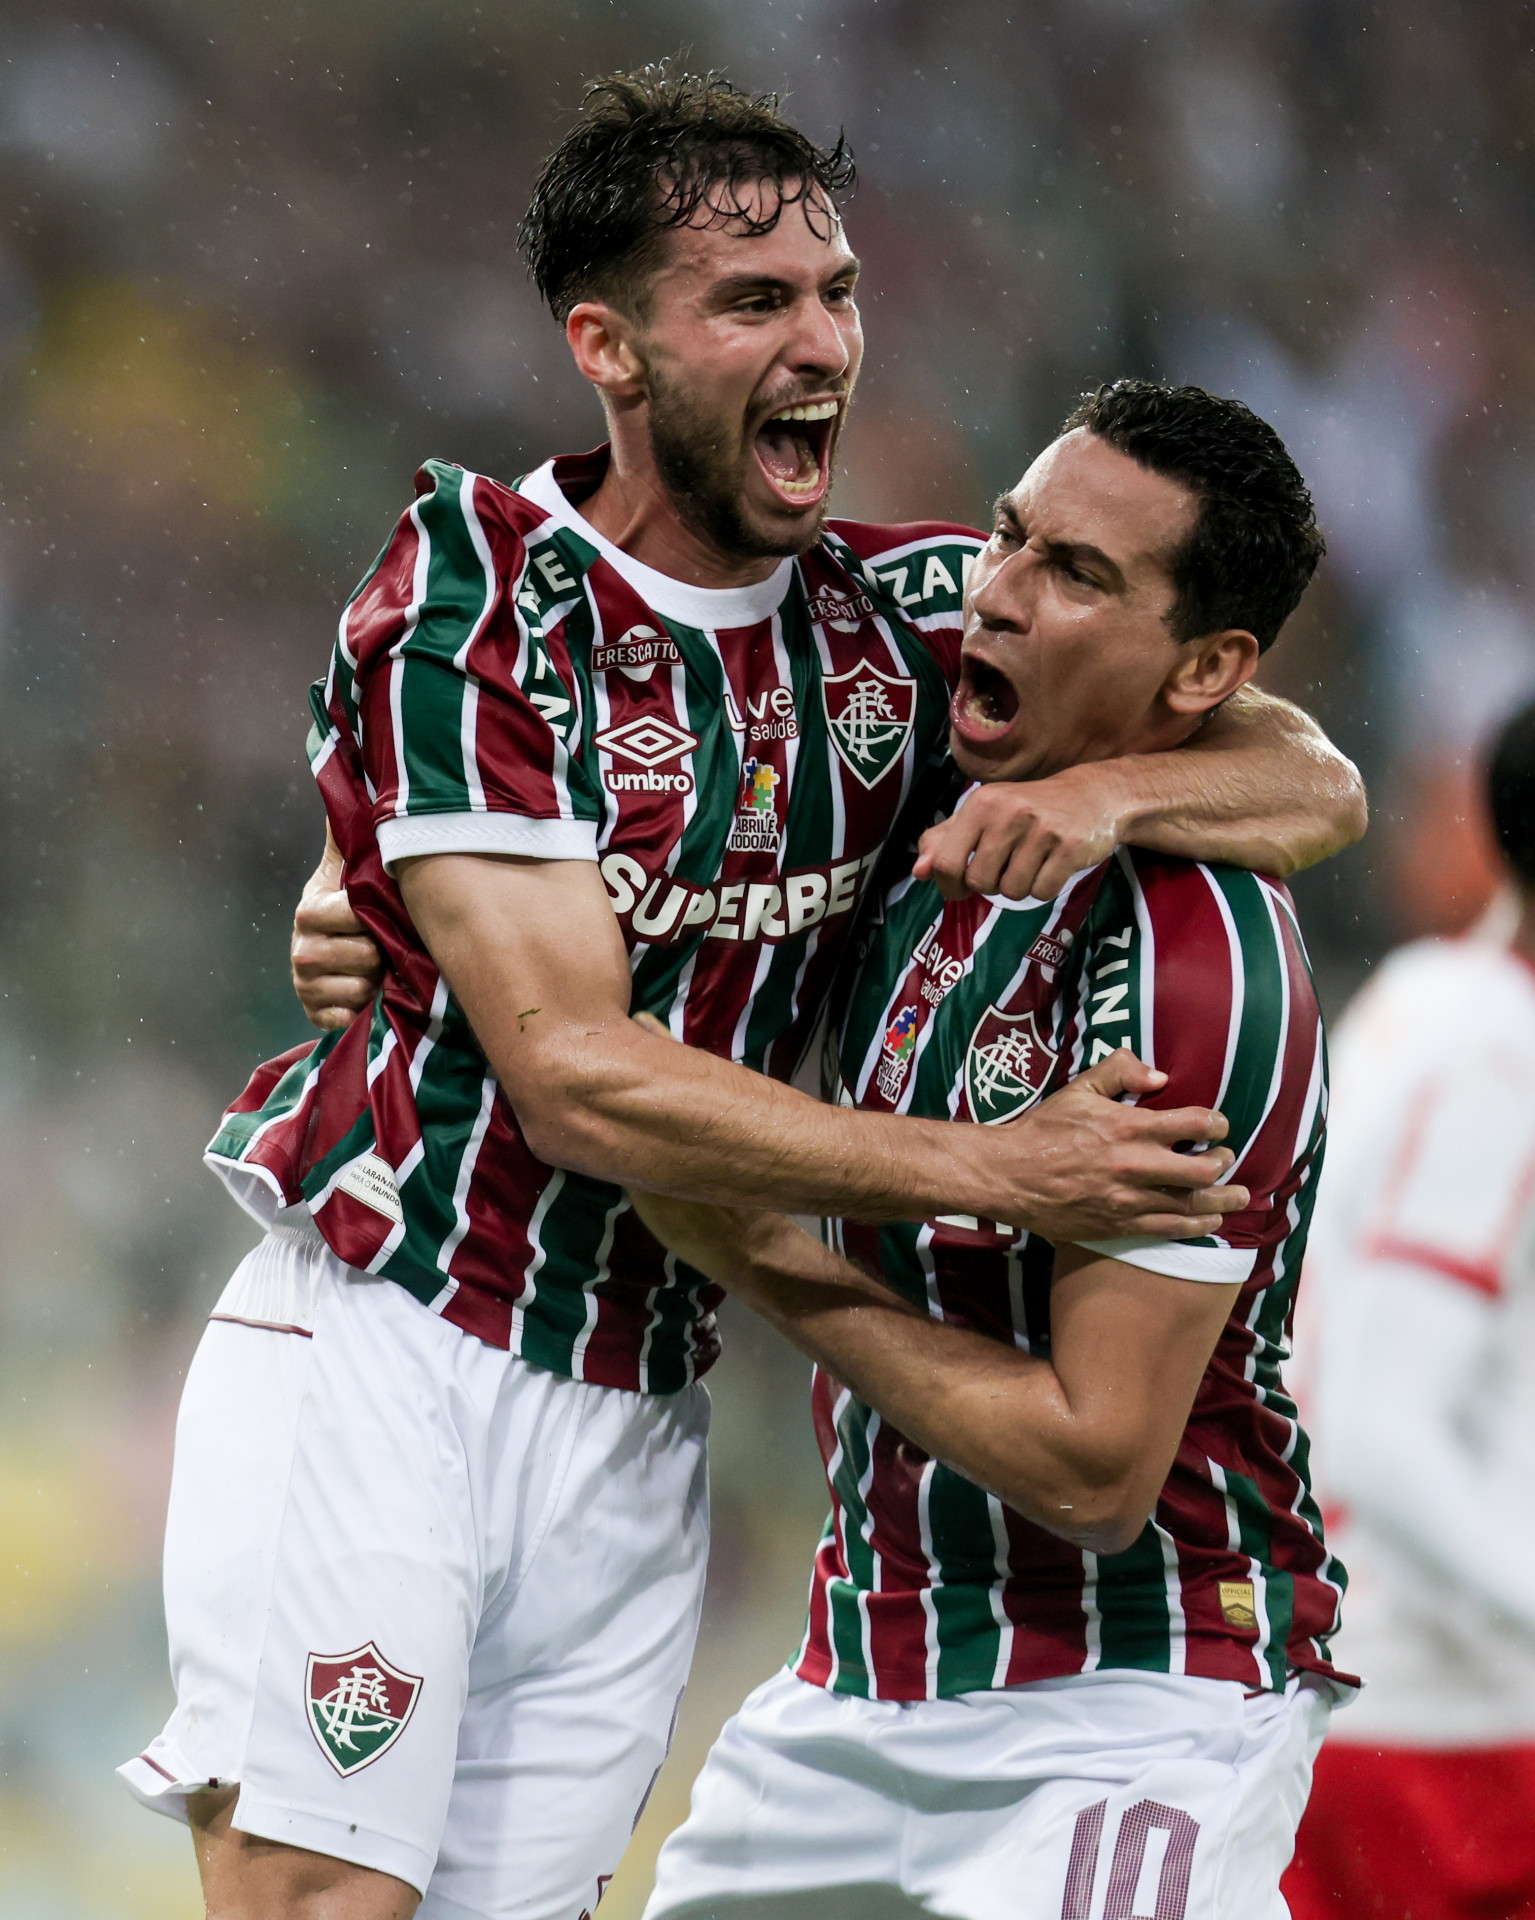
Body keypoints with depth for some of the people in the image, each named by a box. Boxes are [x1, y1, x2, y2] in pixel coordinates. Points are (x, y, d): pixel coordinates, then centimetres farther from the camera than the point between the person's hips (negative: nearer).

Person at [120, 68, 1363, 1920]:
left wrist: (1106, 789, -16)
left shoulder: (897, 617, 6)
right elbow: (573, 1074, -17)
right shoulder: (471, 593, -10)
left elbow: (1314, 785, 7)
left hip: (638, 1417, 5)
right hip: (380, 1349, -5)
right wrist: (997, 1173, -20)